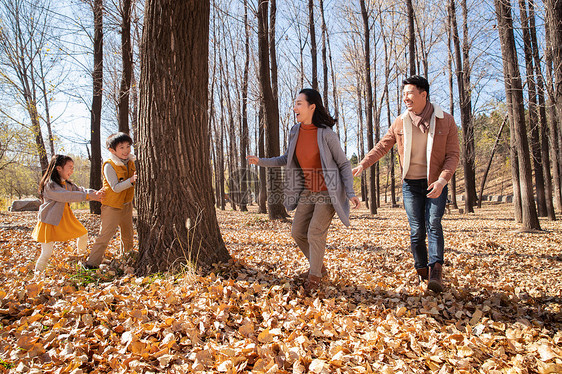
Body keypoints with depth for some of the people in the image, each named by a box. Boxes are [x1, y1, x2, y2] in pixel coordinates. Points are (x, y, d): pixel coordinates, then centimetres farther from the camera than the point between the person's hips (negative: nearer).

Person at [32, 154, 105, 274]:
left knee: (83, 234, 13)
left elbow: (79, 190, -3)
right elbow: (67, 196, -30)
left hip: (66, 218, 8)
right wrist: (88, 196, -34)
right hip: (50, 221, -8)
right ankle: (38, 272, 20)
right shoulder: (50, 185, -19)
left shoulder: (68, 184, 9)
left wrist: (95, 193, -23)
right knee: (47, 253, -3)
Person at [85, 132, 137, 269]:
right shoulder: (109, 165, -18)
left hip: (126, 205, 7)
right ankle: (92, 262, 1)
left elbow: (135, 179, 19)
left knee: (128, 233, 16)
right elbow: (116, 187, -25)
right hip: (112, 206, -7)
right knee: (106, 234, -10)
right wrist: (131, 181, -37)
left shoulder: (130, 162, 3)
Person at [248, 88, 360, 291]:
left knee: (315, 234, -8)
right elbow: (287, 159, 13)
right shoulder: (295, 132, -1)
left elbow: (344, 164, -10)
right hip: (308, 192, 7)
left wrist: (350, 193, -18)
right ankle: (319, 267, 32)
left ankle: (314, 276, 17)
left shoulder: (326, 134, -18)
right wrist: (261, 161, 3)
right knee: (297, 232, 9)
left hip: (328, 193, -7)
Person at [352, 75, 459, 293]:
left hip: (436, 183, -2)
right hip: (411, 183, 2)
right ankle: (421, 270, 15)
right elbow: (382, 147, 10)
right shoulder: (400, 123, 5)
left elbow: (453, 155, -4)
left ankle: (436, 271, -18)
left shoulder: (446, 121, -1)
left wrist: (442, 180, -19)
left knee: (433, 224, -17)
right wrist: (362, 165, -4)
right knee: (416, 230, 1)